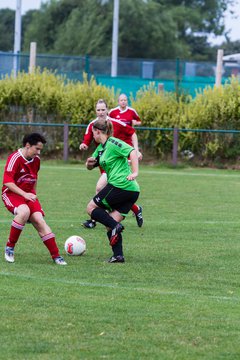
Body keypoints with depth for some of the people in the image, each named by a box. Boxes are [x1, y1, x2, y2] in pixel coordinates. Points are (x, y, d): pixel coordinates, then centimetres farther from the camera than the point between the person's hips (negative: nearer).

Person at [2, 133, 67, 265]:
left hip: (28, 194, 6)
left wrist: (33, 195, 21)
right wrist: (24, 194, -29)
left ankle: (56, 256, -11)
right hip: (11, 194, -6)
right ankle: (9, 247, -20)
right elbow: (7, 182, -23)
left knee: (39, 220, -13)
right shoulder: (15, 158, -16)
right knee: (24, 211, -35)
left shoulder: (36, 160, 7)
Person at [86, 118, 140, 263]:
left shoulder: (112, 143, -8)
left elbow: (132, 152, -19)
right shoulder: (101, 148, 21)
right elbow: (90, 166, 27)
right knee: (110, 223, 7)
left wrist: (135, 172, -27)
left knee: (91, 208, 1)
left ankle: (115, 226, -17)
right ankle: (118, 255, -4)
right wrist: (89, 162, 3)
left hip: (120, 185, -9)